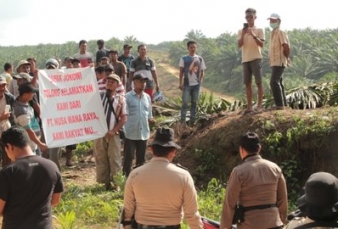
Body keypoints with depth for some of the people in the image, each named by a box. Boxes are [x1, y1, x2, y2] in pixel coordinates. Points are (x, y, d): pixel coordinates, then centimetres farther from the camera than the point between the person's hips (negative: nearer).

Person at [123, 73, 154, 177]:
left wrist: (150, 119, -7)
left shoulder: (147, 97, 9)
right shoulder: (127, 97, -7)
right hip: (130, 133, -5)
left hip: (143, 133, 5)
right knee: (128, 157, -1)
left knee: (141, 158, 12)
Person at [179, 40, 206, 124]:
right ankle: (182, 121, -4)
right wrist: (180, 83, -7)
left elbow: (202, 71, 10)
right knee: (185, 103, -6)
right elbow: (181, 71, -1)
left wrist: (201, 81, -1)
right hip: (187, 84, -3)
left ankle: (192, 120, 15)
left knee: (194, 102, 8)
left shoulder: (200, 59, 7)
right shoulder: (184, 58, -1)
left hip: (196, 84, 3)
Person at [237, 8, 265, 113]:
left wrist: (253, 35, -20)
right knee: (247, 83, 3)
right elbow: (239, 45, 1)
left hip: (256, 58, -4)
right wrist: (243, 34, -14)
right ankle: (249, 106, 6)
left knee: (258, 82, -5)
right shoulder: (241, 31, 12)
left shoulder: (259, 30, 3)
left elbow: (261, 44, -8)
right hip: (245, 59, 4)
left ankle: (259, 105, -3)